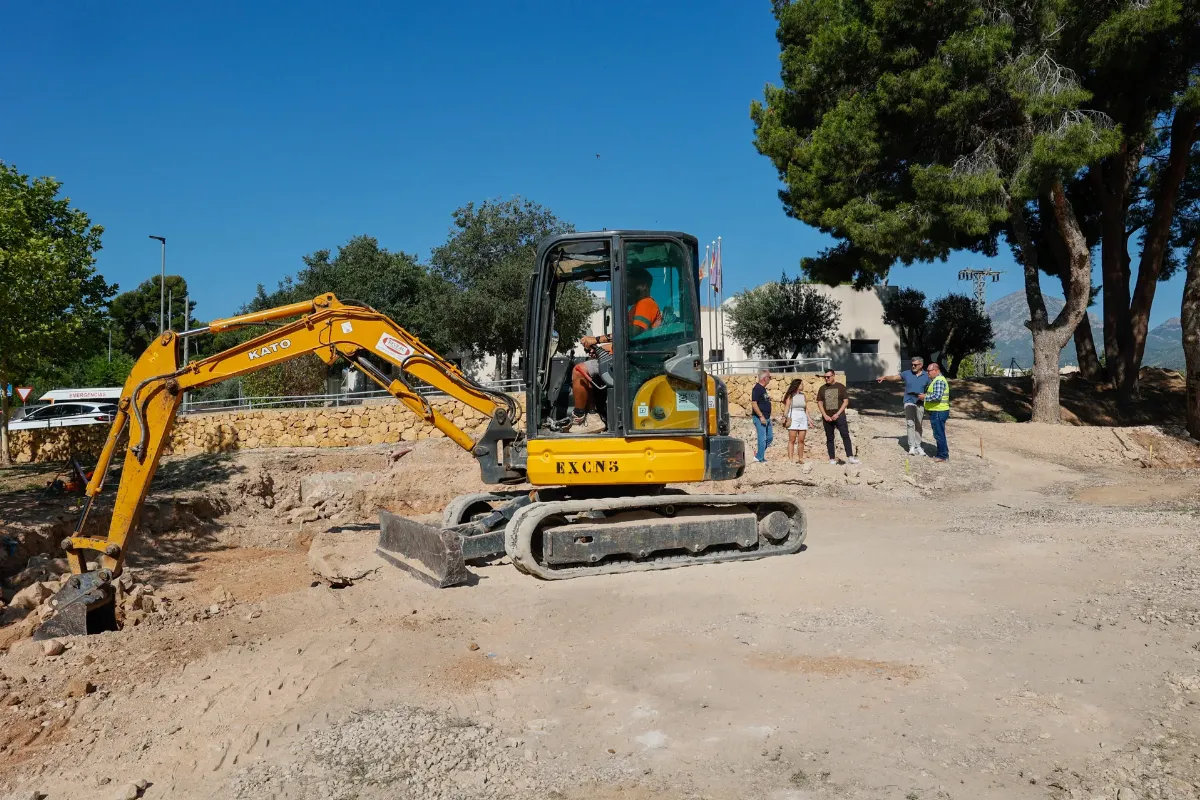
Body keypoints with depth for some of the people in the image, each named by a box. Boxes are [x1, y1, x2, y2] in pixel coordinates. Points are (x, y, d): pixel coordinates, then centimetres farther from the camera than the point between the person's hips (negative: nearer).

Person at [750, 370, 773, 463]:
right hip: (760, 418, -10)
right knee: (762, 438, -6)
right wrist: (761, 416, -22)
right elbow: (754, 404, -22)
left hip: (766, 418, 10)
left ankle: (758, 455, 21)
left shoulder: (763, 388, 15)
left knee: (770, 437, 12)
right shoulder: (757, 389, -15)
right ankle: (761, 458, 4)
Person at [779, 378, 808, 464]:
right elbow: (786, 407, -6)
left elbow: (806, 409, 14)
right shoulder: (790, 396, 1)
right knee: (792, 440, -6)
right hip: (793, 418, -4)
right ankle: (790, 459, -7)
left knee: (801, 440, 3)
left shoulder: (803, 396, 14)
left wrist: (809, 419, 6)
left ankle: (800, 458, 8)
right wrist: (785, 417, -19)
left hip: (803, 418, 4)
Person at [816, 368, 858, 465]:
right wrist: (825, 415, -5)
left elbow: (846, 401, -1)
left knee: (846, 436, -11)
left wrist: (837, 414, -11)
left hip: (839, 416, -3)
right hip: (827, 418, 3)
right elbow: (820, 403, 8)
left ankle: (850, 457, -15)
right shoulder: (822, 389, 10)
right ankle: (832, 459, 9)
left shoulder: (840, 387, 3)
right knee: (829, 438, 5)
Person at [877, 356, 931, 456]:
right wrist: (885, 377, -17)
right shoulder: (907, 373, 1)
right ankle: (911, 446, -11)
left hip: (920, 403, 1)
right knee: (910, 423, -11)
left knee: (918, 425, 9)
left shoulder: (926, 376, 1)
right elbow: (894, 377, -2)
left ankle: (918, 446, 18)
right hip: (909, 402, -1)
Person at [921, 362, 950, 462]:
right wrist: (925, 394, 11)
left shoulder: (939, 381, -17)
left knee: (939, 434, -4)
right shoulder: (936, 380, 18)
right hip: (936, 411, 11)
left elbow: (937, 396, -27)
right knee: (939, 434, 17)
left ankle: (943, 456, 2)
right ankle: (942, 454, 26)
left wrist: (925, 397, -16)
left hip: (939, 412, -11)